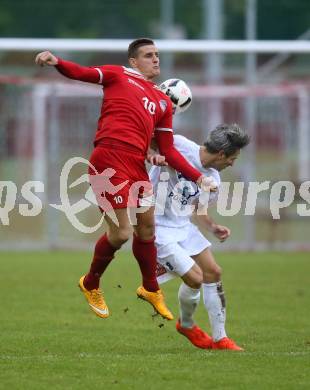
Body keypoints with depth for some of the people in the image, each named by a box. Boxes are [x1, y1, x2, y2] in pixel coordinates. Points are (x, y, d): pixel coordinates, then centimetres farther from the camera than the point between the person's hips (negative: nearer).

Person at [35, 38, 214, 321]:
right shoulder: (118, 76, 9)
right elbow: (80, 73, -6)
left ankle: (150, 289, 38)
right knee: (121, 233, -7)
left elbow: (168, 151, 22)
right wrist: (56, 62, -27)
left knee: (147, 228, 15)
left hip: (137, 165, 6)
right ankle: (91, 284, 18)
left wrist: (197, 177, 13)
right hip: (110, 158, -6)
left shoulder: (163, 102, 23)